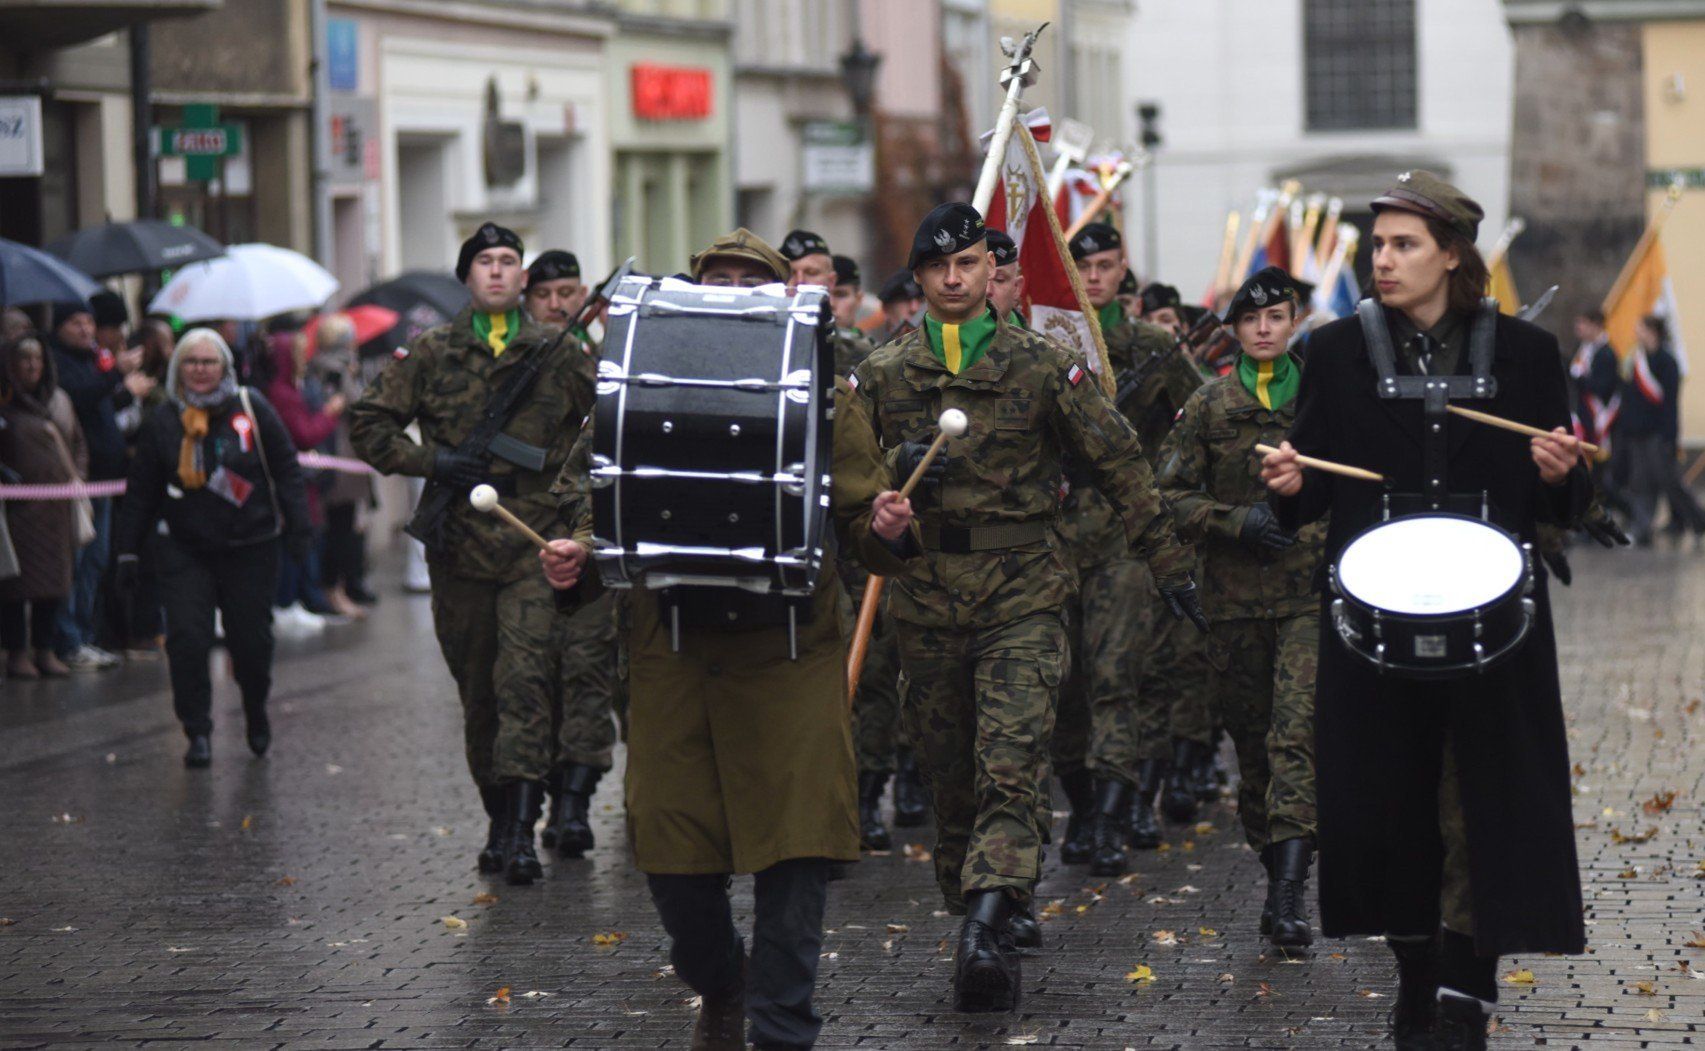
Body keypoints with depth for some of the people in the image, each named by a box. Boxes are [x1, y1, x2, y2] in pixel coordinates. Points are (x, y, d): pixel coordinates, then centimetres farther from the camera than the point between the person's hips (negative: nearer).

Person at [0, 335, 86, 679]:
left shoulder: (59, 400, 14)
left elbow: (79, 445, 22)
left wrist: (76, 476, 9)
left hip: (58, 506, 6)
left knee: (56, 579, 7)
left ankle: (45, 650, 15)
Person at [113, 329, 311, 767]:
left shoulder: (252, 409, -1)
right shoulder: (161, 422, 3)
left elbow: (285, 469, 4)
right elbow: (140, 493, 7)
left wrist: (299, 527, -3)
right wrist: (127, 553, 5)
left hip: (251, 548, -1)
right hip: (185, 550, 1)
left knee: (251, 640, 2)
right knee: (186, 639, -12)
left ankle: (256, 712, 31)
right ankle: (198, 732, -3)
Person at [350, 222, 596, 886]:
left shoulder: (559, 356, 7)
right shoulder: (431, 355, 7)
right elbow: (368, 423, 9)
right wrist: (431, 463, -3)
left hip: (535, 546, -2)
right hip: (459, 545, 2)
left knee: (527, 681, -14)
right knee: (477, 691, 8)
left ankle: (521, 829, -19)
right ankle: (500, 818, 21)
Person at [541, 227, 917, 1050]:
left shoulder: (823, 393, 7)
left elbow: (857, 518, 7)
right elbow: (591, 486, 14)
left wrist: (883, 530, -16)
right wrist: (578, 551, -7)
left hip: (788, 652, -1)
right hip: (671, 650, 1)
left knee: (794, 851, -6)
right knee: (672, 853, 4)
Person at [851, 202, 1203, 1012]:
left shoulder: (1042, 366, 4)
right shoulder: (882, 375, 9)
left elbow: (1117, 463, 7)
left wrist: (1169, 565, 6)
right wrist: (897, 468, -12)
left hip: (1020, 590, -3)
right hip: (924, 595, 3)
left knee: (1011, 765, -17)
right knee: (949, 777, 8)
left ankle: (986, 927, -28)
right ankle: (980, 910, 20)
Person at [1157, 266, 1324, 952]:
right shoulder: (1209, 406, 8)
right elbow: (1170, 496, 5)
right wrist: (1237, 521, -9)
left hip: (1312, 593, -2)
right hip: (1235, 596, 2)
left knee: (1297, 734, -16)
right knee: (1251, 741, 9)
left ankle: (1287, 894, -24)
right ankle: (1279, 873, 24)